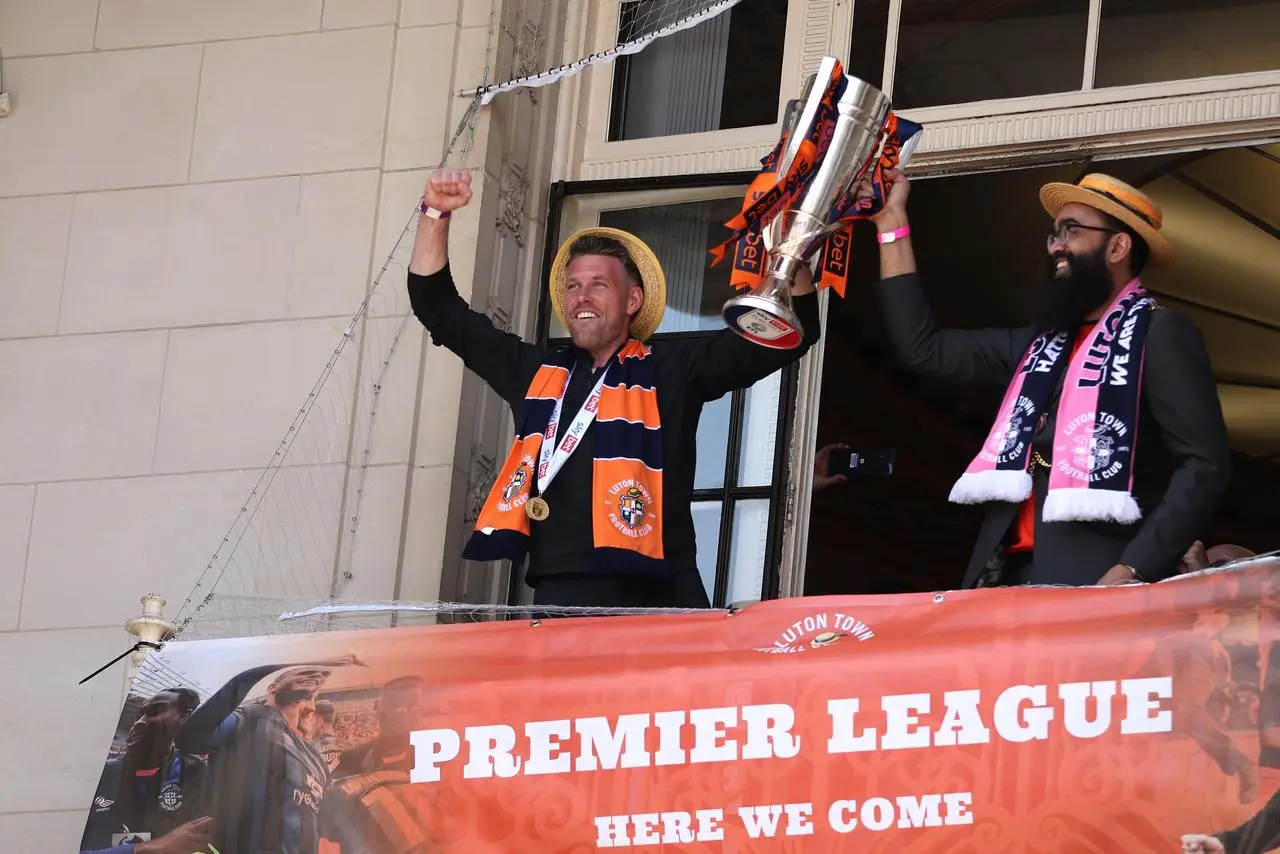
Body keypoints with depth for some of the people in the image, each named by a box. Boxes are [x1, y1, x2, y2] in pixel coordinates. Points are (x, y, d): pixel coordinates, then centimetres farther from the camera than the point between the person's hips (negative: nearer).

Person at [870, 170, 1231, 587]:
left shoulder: (1160, 335, 0)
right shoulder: (1041, 343, 22)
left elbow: (1205, 465, -9)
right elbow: (924, 348, 26)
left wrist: (1133, 572, -20)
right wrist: (892, 222, 25)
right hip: (1014, 579, 7)